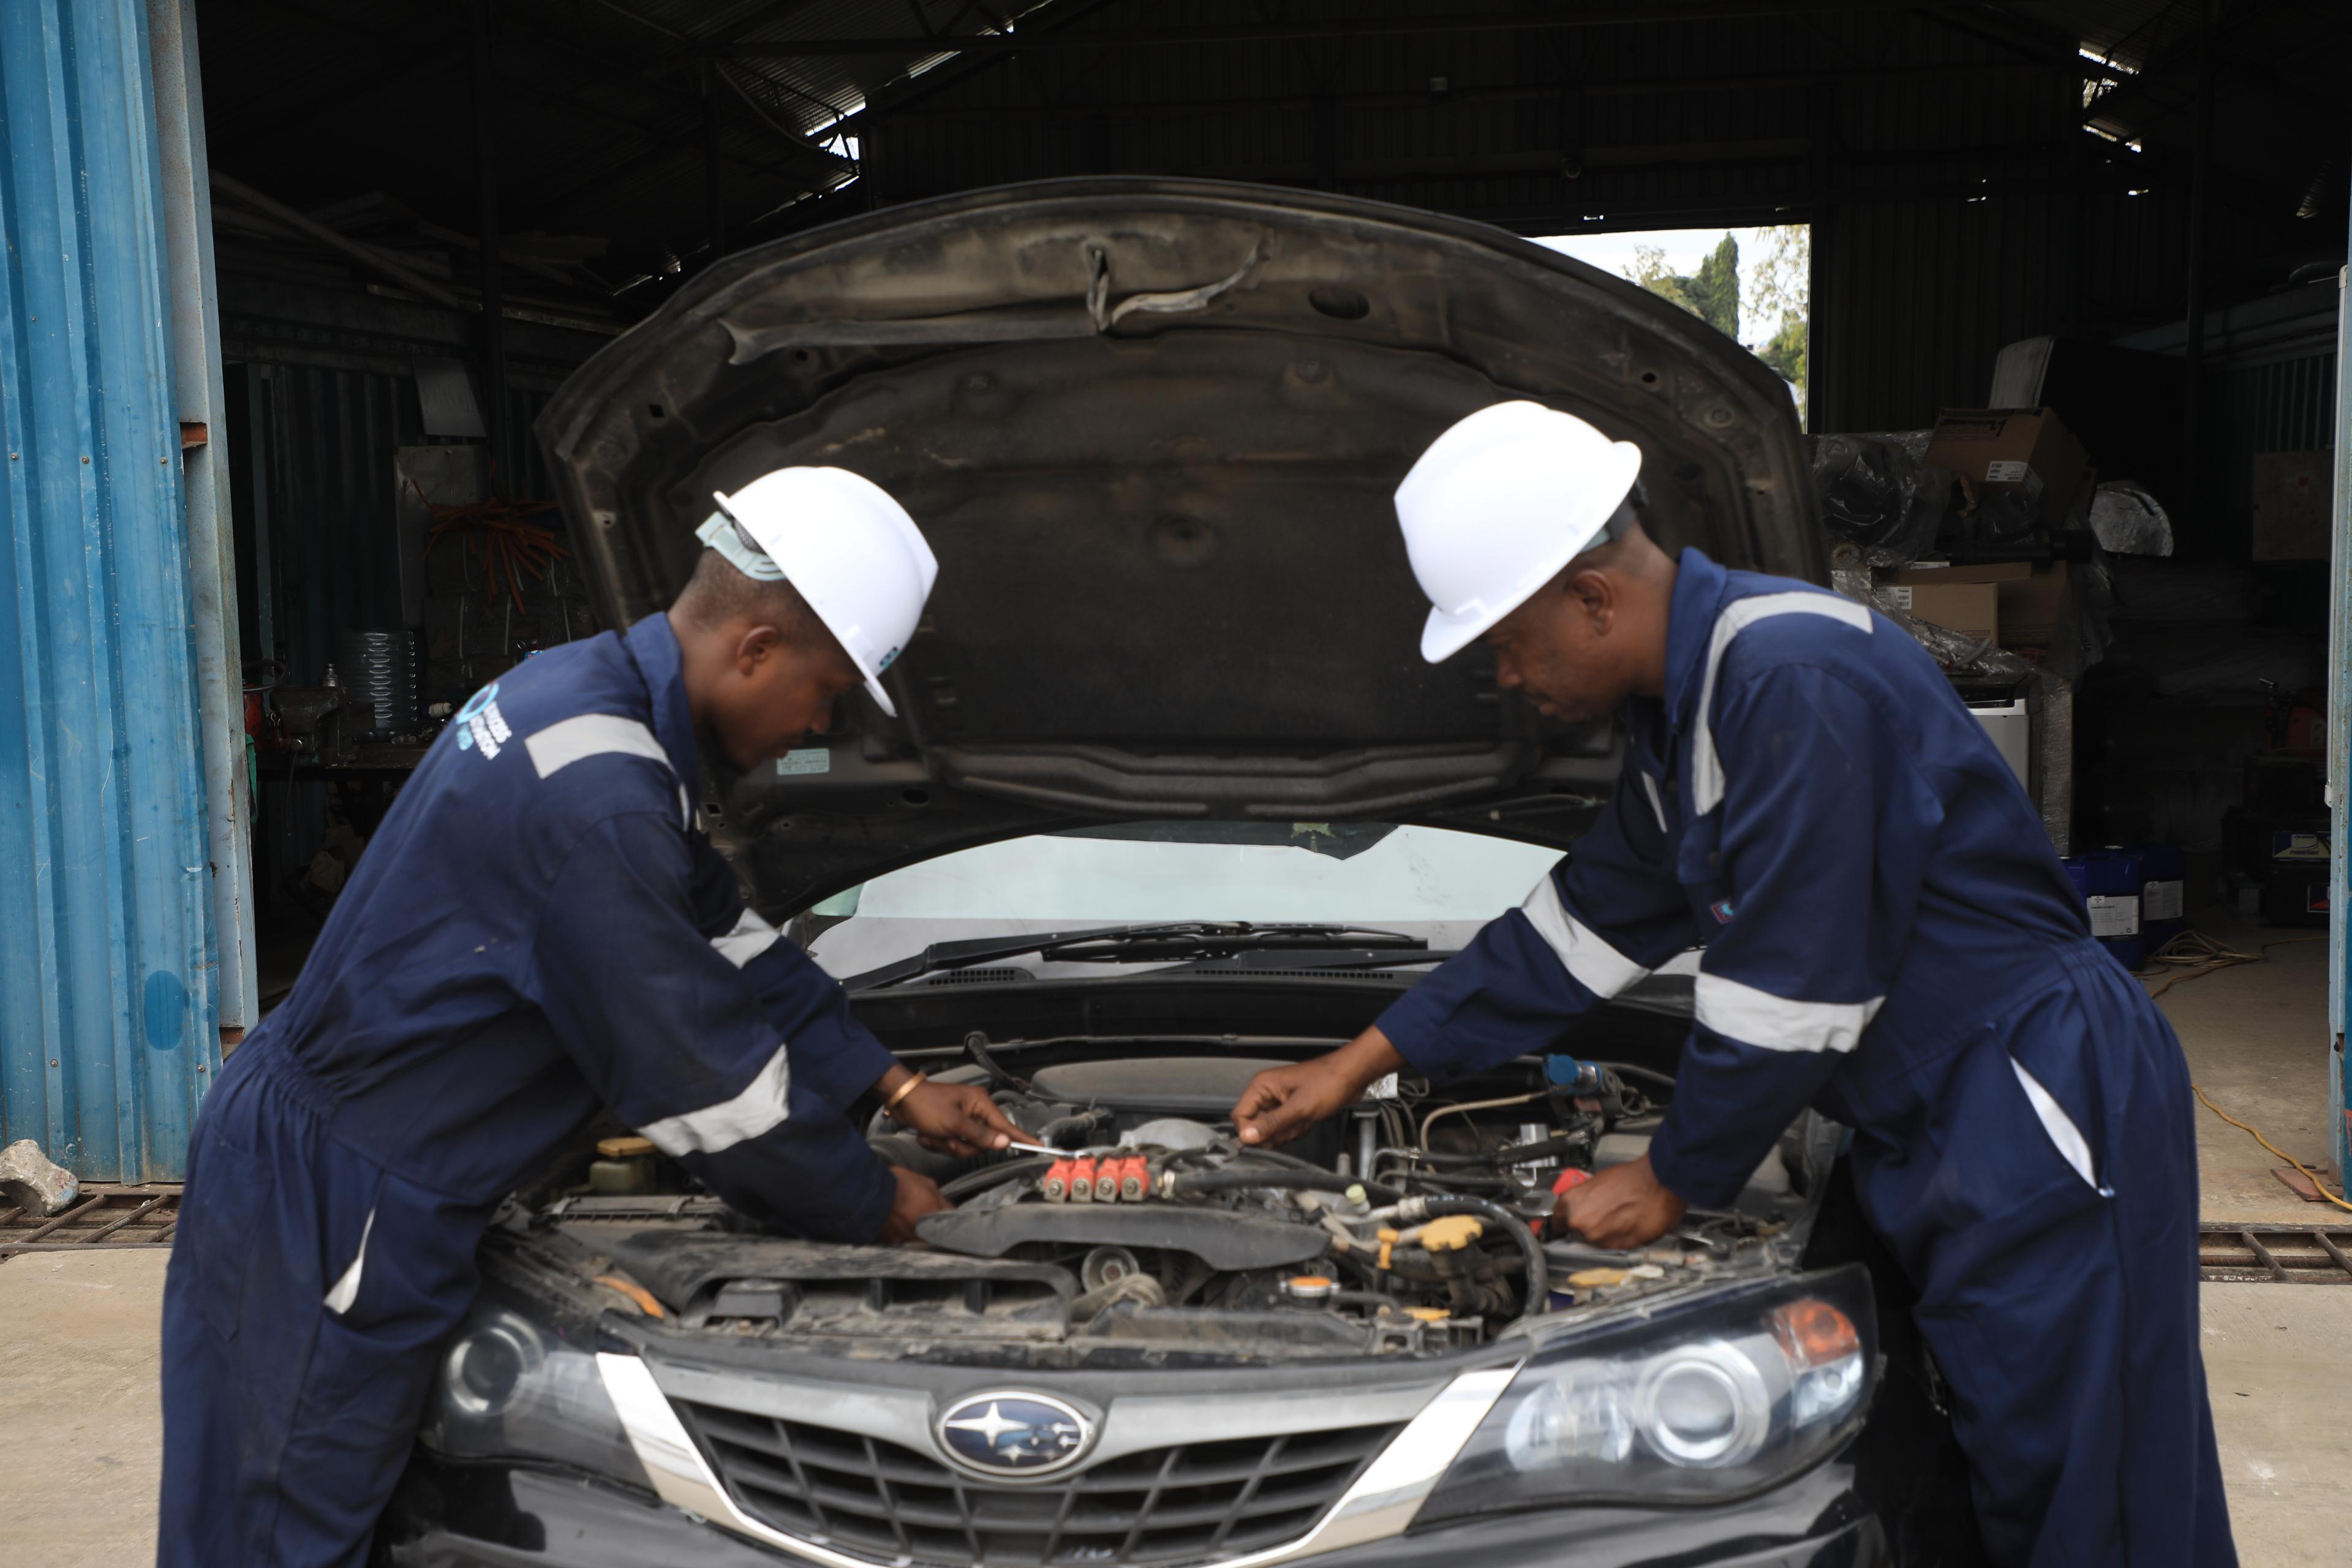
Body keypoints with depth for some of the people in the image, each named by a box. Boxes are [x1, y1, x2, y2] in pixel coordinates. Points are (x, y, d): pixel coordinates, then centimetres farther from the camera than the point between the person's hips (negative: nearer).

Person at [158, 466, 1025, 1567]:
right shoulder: (596, 800, -28)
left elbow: (727, 942, 15)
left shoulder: (590, 687, 5)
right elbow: (705, 1079, -20)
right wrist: (875, 1207, -5)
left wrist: (895, 1086, 17)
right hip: (331, 1209, -10)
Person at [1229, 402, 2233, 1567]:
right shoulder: (1681, 704, 10)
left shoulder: (1793, 679, -23)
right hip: (1924, 1120, 10)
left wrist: (1674, 1183, -8)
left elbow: (1787, 988, -22)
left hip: (2036, 1103, -10)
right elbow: (1585, 923, 18)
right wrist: (1367, 1061, 19)